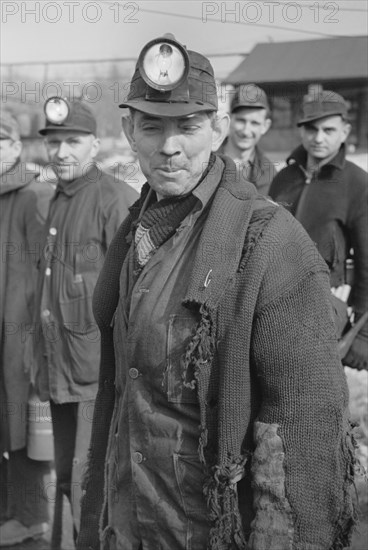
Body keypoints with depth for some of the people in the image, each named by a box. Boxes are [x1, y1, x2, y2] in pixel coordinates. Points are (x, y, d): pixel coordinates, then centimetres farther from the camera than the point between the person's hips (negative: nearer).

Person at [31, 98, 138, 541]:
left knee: (90, 486, -4)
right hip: (59, 369, 8)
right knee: (66, 481, 18)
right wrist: (41, 360, 17)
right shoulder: (57, 200, 13)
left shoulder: (116, 199, -12)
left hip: (99, 371, -8)